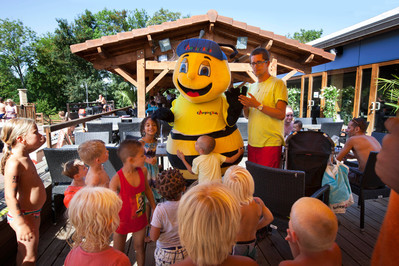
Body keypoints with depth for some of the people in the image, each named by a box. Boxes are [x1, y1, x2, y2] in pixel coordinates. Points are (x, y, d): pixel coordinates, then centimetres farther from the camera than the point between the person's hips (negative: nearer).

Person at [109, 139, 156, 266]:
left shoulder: (143, 171, -14)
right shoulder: (117, 180, -28)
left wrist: (154, 208, 12)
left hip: (140, 218, 4)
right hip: (122, 221, -4)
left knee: (139, 247, 23)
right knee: (118, 252, 18)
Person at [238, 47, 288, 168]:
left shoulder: (277, 83, -4)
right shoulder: (252, 87, 17)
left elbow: (281, 114, -13)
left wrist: (257, 105, -19)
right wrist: (245, 106, -4)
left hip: (270, 144, -6)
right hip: (252, 143, 6)